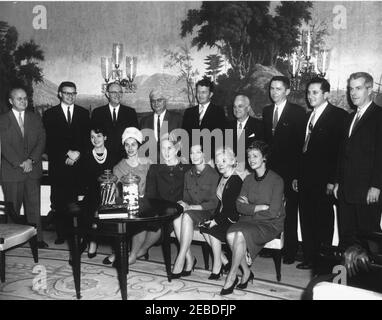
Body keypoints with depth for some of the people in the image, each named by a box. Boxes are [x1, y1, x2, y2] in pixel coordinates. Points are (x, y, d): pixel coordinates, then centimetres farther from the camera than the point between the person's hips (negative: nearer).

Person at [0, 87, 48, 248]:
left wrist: (31, 160, -9)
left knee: (34, 205, 3)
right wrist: (20, 163, -13)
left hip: (33, 169, 2)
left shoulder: (35, 118, 12)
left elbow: (41, 141, 4)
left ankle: (37, 237, 9)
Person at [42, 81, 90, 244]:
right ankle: (61, 234, 7)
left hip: (78, 164, 1)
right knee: (58, 201, -1)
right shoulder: (49, 114, 8)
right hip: (58, 165, 0)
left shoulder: (84, 113, 14)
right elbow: (50, 141, 0)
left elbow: (87, 138, 7)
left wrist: (77, 153, -7)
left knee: (74, 199, -5)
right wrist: (67, 154, -10)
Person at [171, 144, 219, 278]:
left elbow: (214, 203, -11)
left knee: (187, 217, -35)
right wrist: (182, 205, -9)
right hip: (190, 212, 5)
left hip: (207, 213, -5)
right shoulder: (188, 174, 14)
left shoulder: (213, 175, -6)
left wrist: (190, 207, -17)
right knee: (176, 218, -29)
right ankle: (189, 259, -20)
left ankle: (180, 261, -30)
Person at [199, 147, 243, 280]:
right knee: (204, 229, -12)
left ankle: (217, 268, -10)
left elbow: (232, 207, -19)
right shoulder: (222, 179, 11)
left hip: (232, 219, -8)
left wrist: (216, 221, -17)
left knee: (212, 230, -24)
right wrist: (213, 218, 1)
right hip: (222, 217, 8)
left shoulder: (236, 181, -16)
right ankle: (225, 262, -2)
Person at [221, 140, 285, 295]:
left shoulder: (276, 180, -8)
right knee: (230, 234, -25)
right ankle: (246, 272, -7)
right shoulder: (248, 179, 10)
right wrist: (260, 207, -12)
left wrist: (249, 207, -6)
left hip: (270, 224, -5)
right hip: (249, 221, 5)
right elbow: (239, 206, 1)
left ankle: (232, 276, -12)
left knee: (240, 234, -30)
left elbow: (273, 212, -14)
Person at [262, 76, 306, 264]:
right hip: (270, 167, 5)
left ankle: (290, 252, 14)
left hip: (289, 170, -4)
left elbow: (300, 143, -7)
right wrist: (266, 160, 4)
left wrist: (297, 173, -12)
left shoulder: (298, 112, -4)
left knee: (289, 212, 3)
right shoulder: (266, 111, 13)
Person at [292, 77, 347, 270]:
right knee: (306, 220, 11)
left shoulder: (338, 115, -6)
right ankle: (309, 258, 22)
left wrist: (332, 180, -17)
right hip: (306, 179, 7)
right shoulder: (308, 116, 17)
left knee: (323, 221, 3)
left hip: (323, 181, -7)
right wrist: (297, 176, 12)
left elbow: (340, 150, -12)